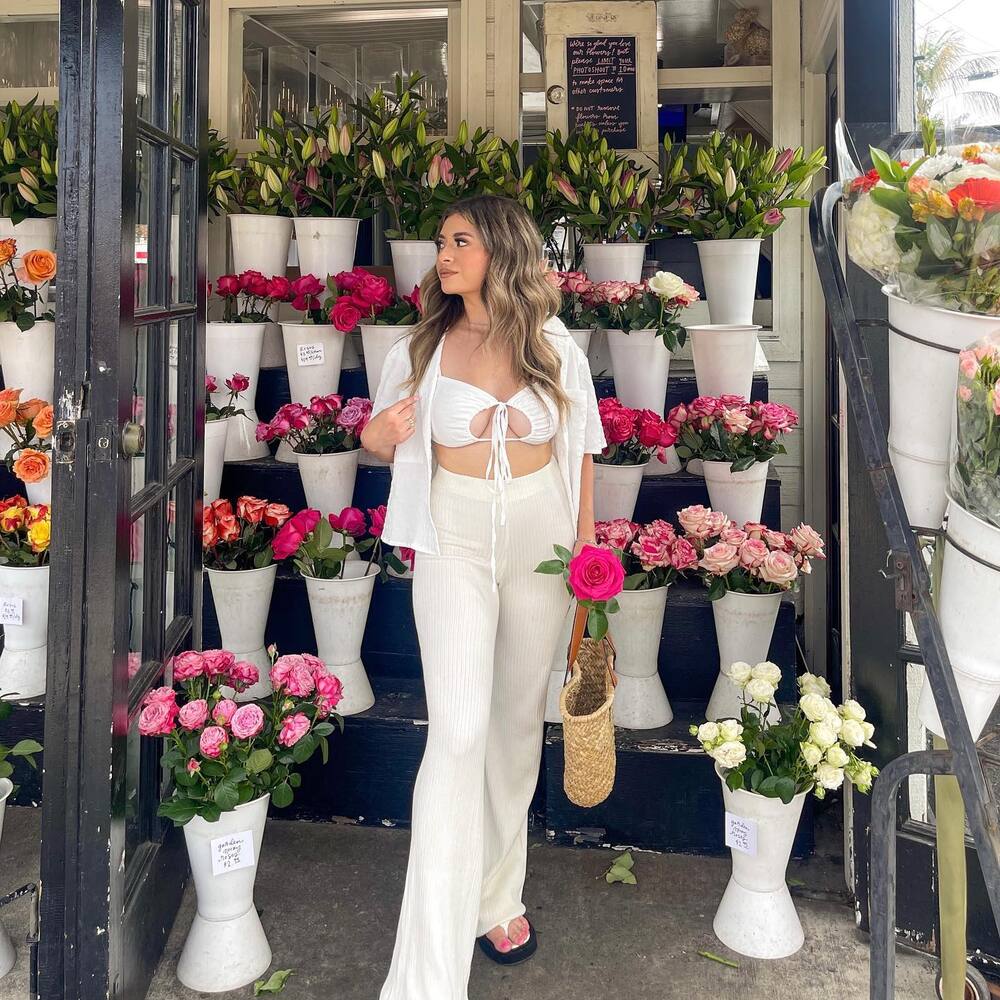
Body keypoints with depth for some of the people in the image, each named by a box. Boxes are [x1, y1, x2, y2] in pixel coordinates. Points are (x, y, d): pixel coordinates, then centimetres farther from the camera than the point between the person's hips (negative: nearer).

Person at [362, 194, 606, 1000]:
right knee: (458, 733, -13)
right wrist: (380, 434, -13)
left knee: (518, 723, 12)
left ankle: (496, 896, 33)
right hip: (455, 544, -2)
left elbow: (580, 455, 7)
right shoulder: (422, 348, 1)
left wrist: (587, 551, 3)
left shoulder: (556, 348, 1)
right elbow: (386, 443, 11)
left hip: (541, 540, 2)